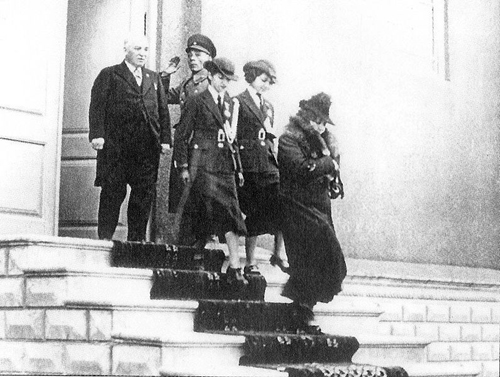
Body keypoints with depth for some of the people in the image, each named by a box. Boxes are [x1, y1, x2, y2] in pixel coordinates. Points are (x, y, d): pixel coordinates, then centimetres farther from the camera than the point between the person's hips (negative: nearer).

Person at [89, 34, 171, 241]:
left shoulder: (154, 78, 21)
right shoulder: (109, 75, 8)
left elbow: (163, 110, 17)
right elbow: (97, 106, -1)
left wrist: (165, 138, 6)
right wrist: (97, 134, -13)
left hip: (148, 147, 4)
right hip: (116, 147, -4)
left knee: (144, 194, 1)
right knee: (112, 193, -3)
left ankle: (137, 240, 8)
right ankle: (104, 238, 1)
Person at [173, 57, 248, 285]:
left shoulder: (229, 102, 16)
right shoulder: (197, 102, -1)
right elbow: (181, 135, -1)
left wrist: (238, 167, 14)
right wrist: (183, 167, -6)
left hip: (225, 166, 5)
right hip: (203, 165, -5)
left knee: (230, 215, -4)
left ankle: (234, 268, -6)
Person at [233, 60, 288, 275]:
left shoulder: (268, 107, 20)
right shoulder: (239, 103, -1)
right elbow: (232, 135, -6)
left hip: (269, 164, 6)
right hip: (249, 166, -6)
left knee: (281, 208, -6)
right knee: (254, 215, -2)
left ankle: (279, 254, 8)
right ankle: (250, 262, 8)